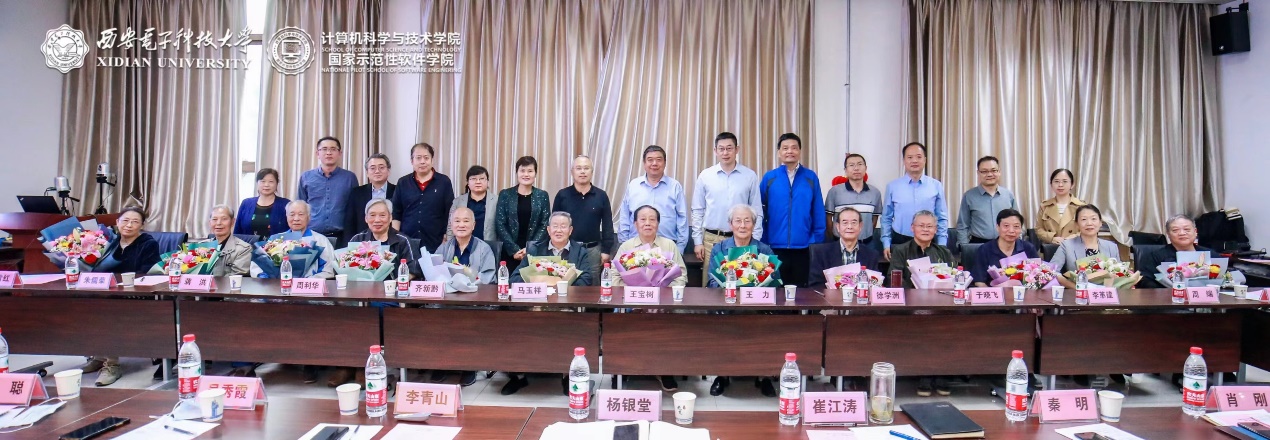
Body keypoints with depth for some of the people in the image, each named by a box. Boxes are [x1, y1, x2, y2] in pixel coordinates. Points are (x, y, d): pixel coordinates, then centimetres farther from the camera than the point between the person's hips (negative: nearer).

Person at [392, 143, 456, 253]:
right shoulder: (403, 183, 8)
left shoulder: (444, 182, 2)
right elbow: (395, 214, 9)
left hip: (435, 244, -2)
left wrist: (447, 240, -3)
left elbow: (450, 213, 1)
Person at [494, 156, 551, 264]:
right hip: (509, 252, 0)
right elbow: (499, 224, 0)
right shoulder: (505, 194, 4)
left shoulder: (542, 196, 6)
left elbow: (545, 225, 1)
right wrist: (514, 249, -10)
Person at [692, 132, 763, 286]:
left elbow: (756, 211, 5)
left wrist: (755, 241, 0)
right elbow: (698, 211, 6)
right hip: (711, 239, 1)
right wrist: (698, 241, 2)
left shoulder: (750, 176, 2)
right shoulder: (705, 176, 3)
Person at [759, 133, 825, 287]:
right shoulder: (769, 178, 2)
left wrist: (817, 241, -1)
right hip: (775, 247, 0)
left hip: (803, 247, 0)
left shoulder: (811, 177, 3)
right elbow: (760, 212, 5)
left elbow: (818, 213, 4)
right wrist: (762, 243, 1)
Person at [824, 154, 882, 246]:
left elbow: (875, 217, 14)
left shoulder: (875, 192, 3)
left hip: (867, 243, 3)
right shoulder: (834, 191, -7)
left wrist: (867, 234, 14)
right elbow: (828, 217, -1)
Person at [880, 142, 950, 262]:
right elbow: (886, 218, 5)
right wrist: (886, 244, 0)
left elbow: (942, 219, 5)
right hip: (900, 243, 0)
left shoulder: (936, 186, 2)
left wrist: (941, 245, 1)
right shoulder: (892, 186, 1)